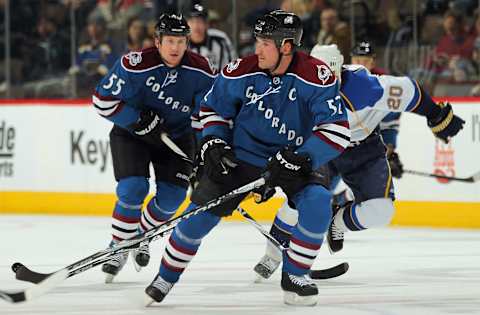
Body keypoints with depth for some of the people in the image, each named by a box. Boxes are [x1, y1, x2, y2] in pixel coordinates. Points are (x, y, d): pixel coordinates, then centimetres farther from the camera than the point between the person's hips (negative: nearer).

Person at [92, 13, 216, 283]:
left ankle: (142, 235, 23)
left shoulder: (200, 71, -15)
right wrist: (140, 121, -23)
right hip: (131, 133, -3)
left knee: (172, 196, -6)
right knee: (133, 189, -20)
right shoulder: (135, 66, -25)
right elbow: (104, 100, -19)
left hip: (177, 135, 3)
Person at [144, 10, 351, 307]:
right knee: (201, 213, -6)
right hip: (241, 155, 1)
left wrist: (299, 159, -33)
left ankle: (294, 275, -7)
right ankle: (166, 276, 16)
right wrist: (213, 145, -10)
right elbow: (213, 108, 4)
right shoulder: (241, 72, -14)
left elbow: (336, 129, -25)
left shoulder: (318, 77, -22)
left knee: (317, 202, -27)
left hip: (292, 157, -1)